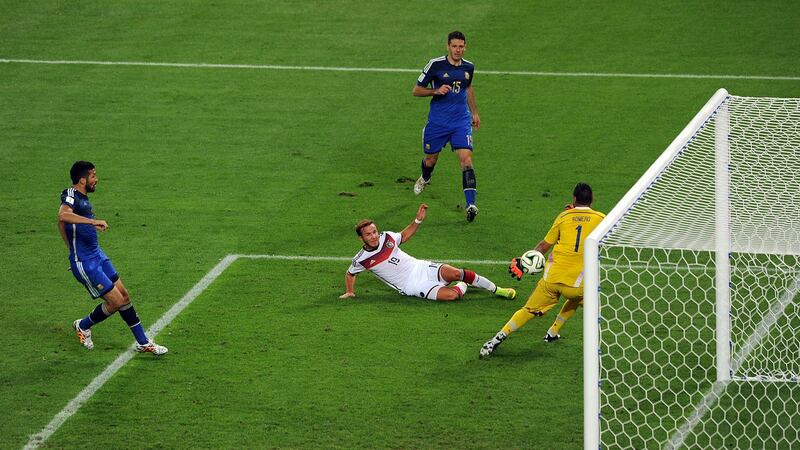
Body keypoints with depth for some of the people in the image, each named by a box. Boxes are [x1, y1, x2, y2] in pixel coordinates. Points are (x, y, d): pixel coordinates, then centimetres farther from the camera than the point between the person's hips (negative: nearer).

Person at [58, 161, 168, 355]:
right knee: (116, 301, -6)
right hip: (85, 264, -10)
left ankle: (143, 343, 17)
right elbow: (63, 215, -43)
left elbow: (62, 223, 24)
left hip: (97, 256, 10)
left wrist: (72, 250, 29)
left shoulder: (82, 198, 9)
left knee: (124, 295, 10)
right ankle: (83, 326, 18)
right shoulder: (71, 197, -20)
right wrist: (93, 221, -48)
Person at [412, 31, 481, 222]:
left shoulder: (469, 67, 3)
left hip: (461, 121, 1)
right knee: (431, 158, 14)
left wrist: (474, 112, 25)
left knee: (466, 159, -15)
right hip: (437, 121, -1)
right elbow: (416, 90, -4)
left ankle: (470, 204, -20)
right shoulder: (435, 64, -9)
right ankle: (424, 179, 51)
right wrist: (436, 90, -20)